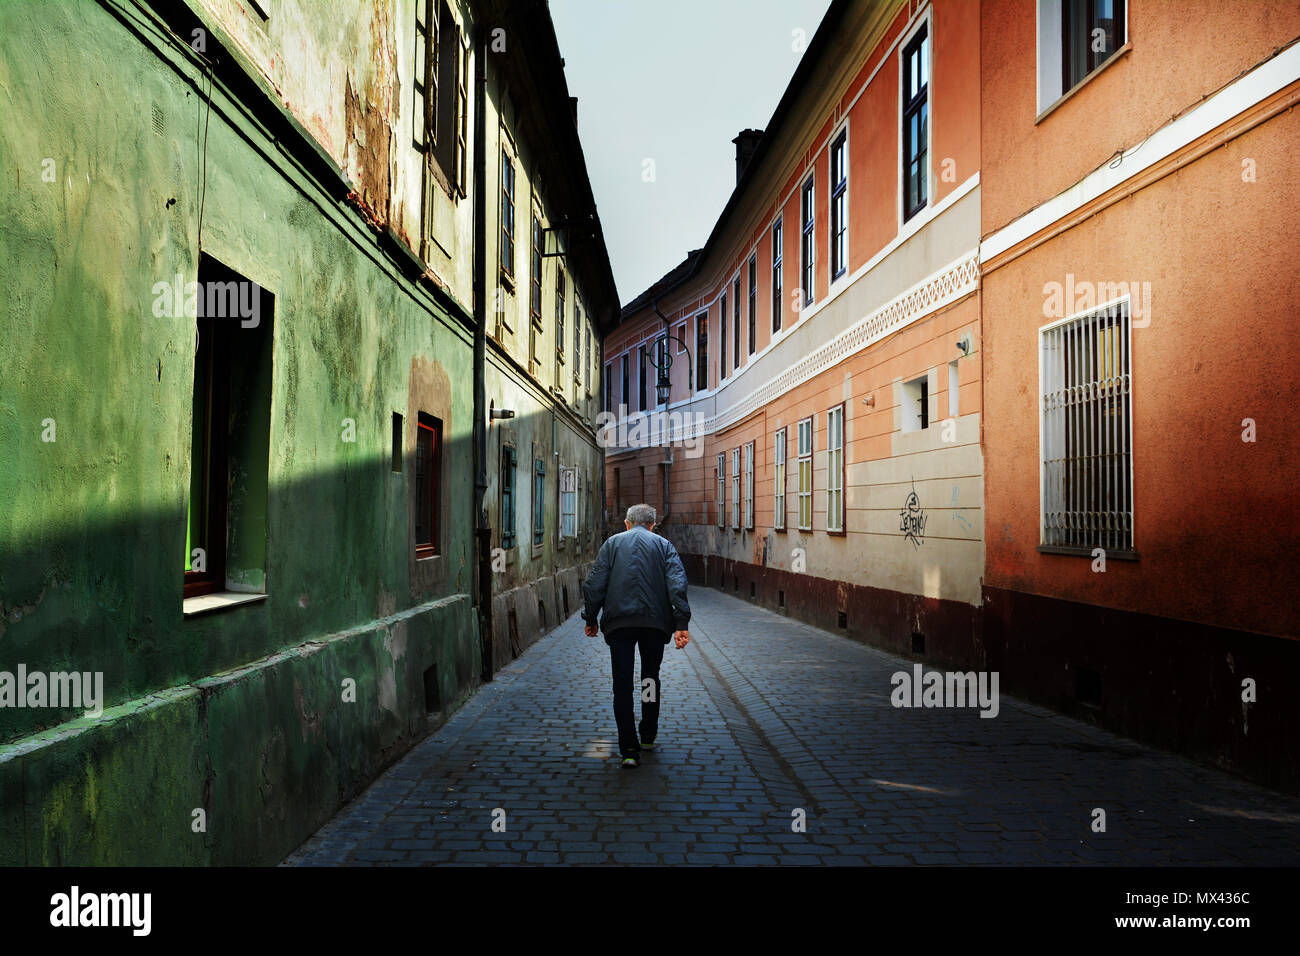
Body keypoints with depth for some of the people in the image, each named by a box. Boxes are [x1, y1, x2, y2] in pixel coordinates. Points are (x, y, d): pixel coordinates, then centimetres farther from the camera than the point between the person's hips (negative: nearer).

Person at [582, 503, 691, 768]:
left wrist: (591, 619, 10)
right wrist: (681, 623, -8)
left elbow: (594, 583, 4)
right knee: (651, 678, 19)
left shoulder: (612, 543, 12)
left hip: (619, 621, -1)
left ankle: (629, 749, -7)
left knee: (622, 685, 0)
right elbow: (677, 584, -3)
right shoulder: (664, 545, 11)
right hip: (655, 620, 1)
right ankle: (648, 737, 30)